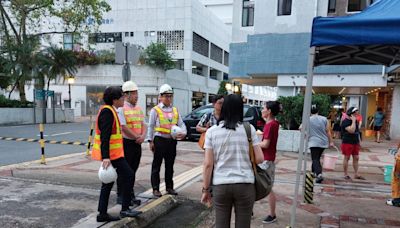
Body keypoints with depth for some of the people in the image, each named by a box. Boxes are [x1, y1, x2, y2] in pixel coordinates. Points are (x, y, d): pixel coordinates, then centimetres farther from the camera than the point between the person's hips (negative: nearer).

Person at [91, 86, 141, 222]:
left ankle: (102, 213, 21)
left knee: (108, 182, 13)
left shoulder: (110, 110, 15)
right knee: (128, 176, -4)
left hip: (111, 153, 10)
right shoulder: (107, 111, -17)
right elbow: (104, 136, -23)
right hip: (111, 153, -10)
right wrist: (106, 157, -27)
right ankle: (125, 209, 6)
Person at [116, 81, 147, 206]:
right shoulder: (121, 108, -11)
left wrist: (143, 136, -7)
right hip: (126, 143, -7)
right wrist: (137, 137, -11)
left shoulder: (138, 108, 13)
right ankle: (121, 196, 15)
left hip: (137, 144, 7)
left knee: (133, 170, 14)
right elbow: (124, 127, -17)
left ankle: (130, 195, 26)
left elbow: (143, 124, 11)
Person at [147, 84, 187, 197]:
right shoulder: (155, 110, -1)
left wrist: (183, 133, -12)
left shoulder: (175, 110, 12)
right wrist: (151, 141, -5)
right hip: (160, 140, -4)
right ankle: (155, 188, 13)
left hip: (172, 140, 5)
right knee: (156, 165, 3)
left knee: (170, 165, 14)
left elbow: (181, 124, 8)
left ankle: (169, 187, 26)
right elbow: (151, 126, -1)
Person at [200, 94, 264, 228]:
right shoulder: (249, 129, 0)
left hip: (220, 185, 0)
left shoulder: (212, 131, 0)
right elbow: (259, 159, -1)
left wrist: (205, 189, 5)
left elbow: (208, 164, -2)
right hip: (245, 184, 0)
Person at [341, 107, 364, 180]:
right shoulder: (345, 122, -14)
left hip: (355, 142, 8)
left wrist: (359, 141, 16)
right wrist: (353, 121, -22)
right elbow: (351, 130, -27)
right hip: (347, 142, -8)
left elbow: (357, 131, 21)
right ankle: (346, 174, 10)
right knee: (347, 158, 1)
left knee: (356, 158, 9)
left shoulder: (356, 121, 12)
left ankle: (356, 174, 17)